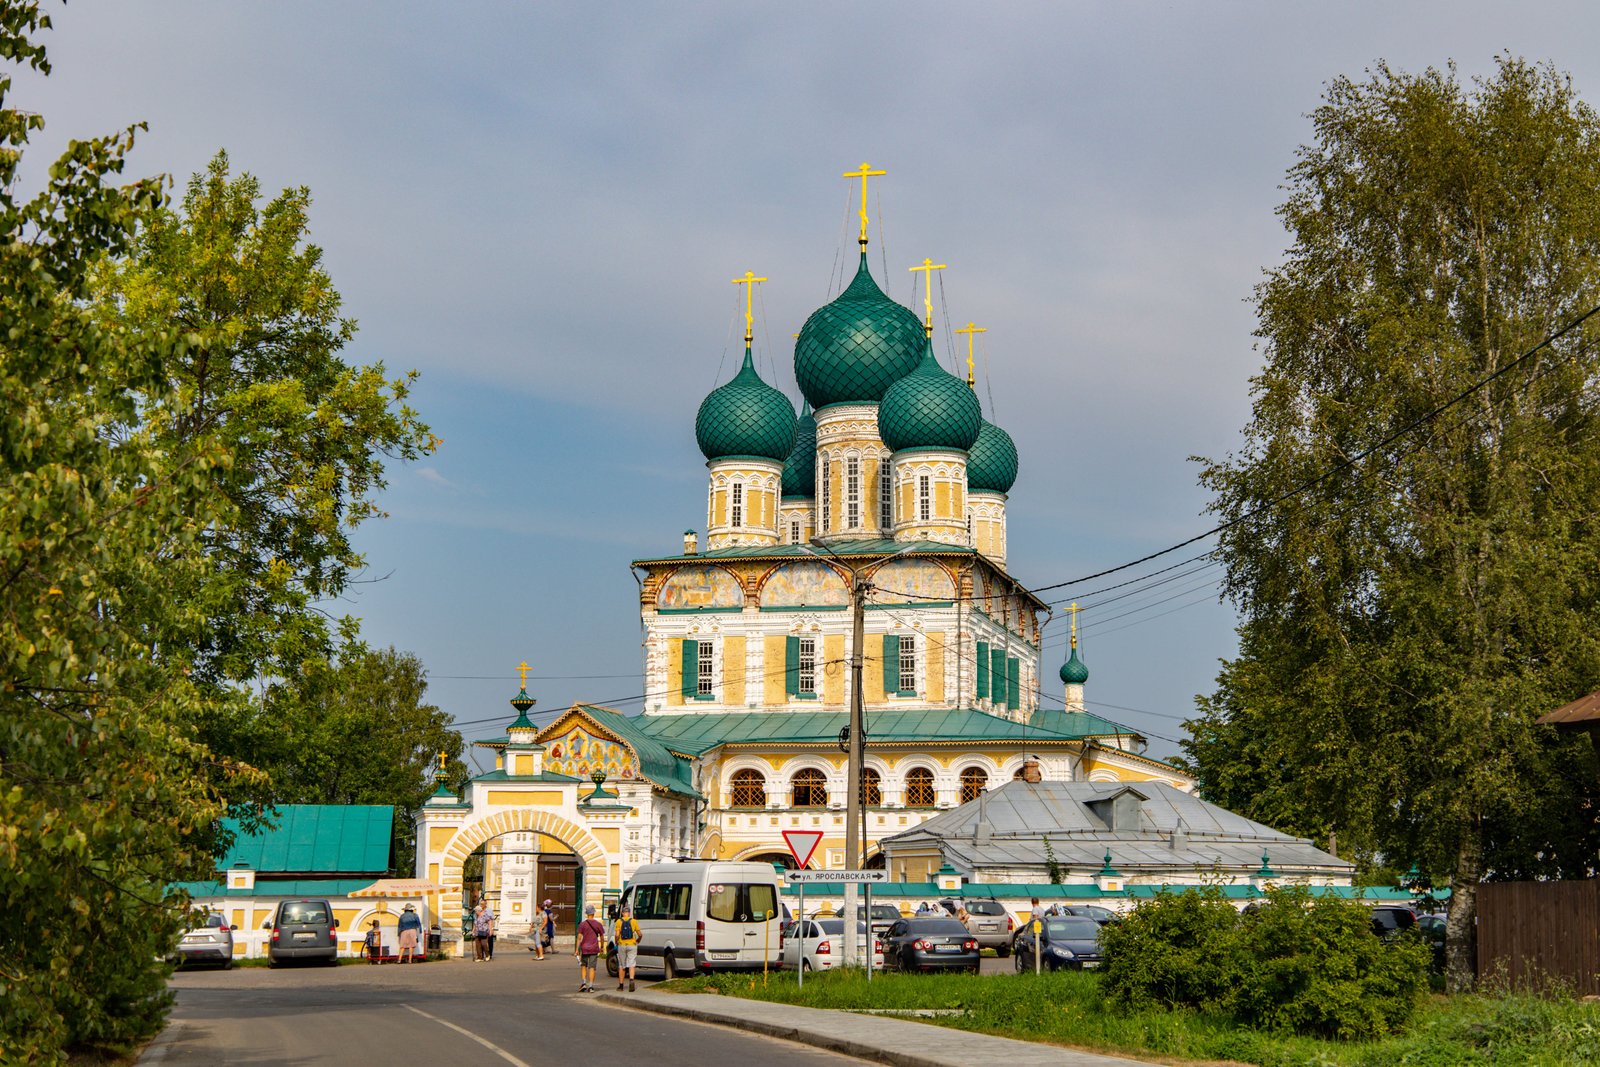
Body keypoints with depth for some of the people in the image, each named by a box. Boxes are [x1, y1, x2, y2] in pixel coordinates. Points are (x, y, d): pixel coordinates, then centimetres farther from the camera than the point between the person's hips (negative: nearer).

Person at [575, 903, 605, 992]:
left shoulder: (582, 924, -4)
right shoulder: (598, 924, 0)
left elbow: (579, 937, -7)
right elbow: (602, 936, 5)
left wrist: (577, 949, -4)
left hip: (584, 948, -1)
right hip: (594, 948, 1)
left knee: (583, 965, 16)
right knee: (592, 967, 3)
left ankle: (583, 983, 2)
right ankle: (590, 986, -2)